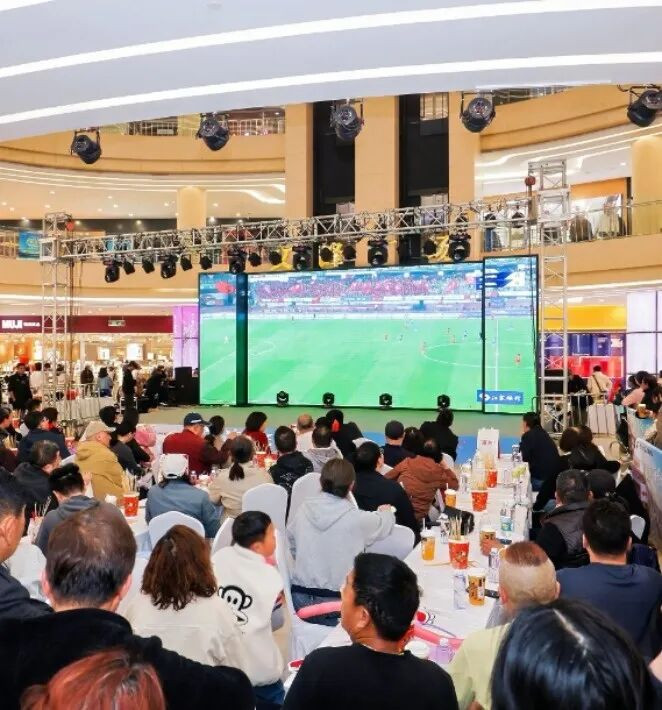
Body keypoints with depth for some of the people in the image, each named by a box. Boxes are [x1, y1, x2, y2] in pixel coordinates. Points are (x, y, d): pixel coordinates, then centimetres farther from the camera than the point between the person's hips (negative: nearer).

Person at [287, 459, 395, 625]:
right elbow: (385, 525, 8)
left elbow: (291, 543, 13)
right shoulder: (358, 518, -13)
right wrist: (385, 512, 31)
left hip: (300, 599, 5)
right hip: (337, 602, -5)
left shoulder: (304, 509, -2)